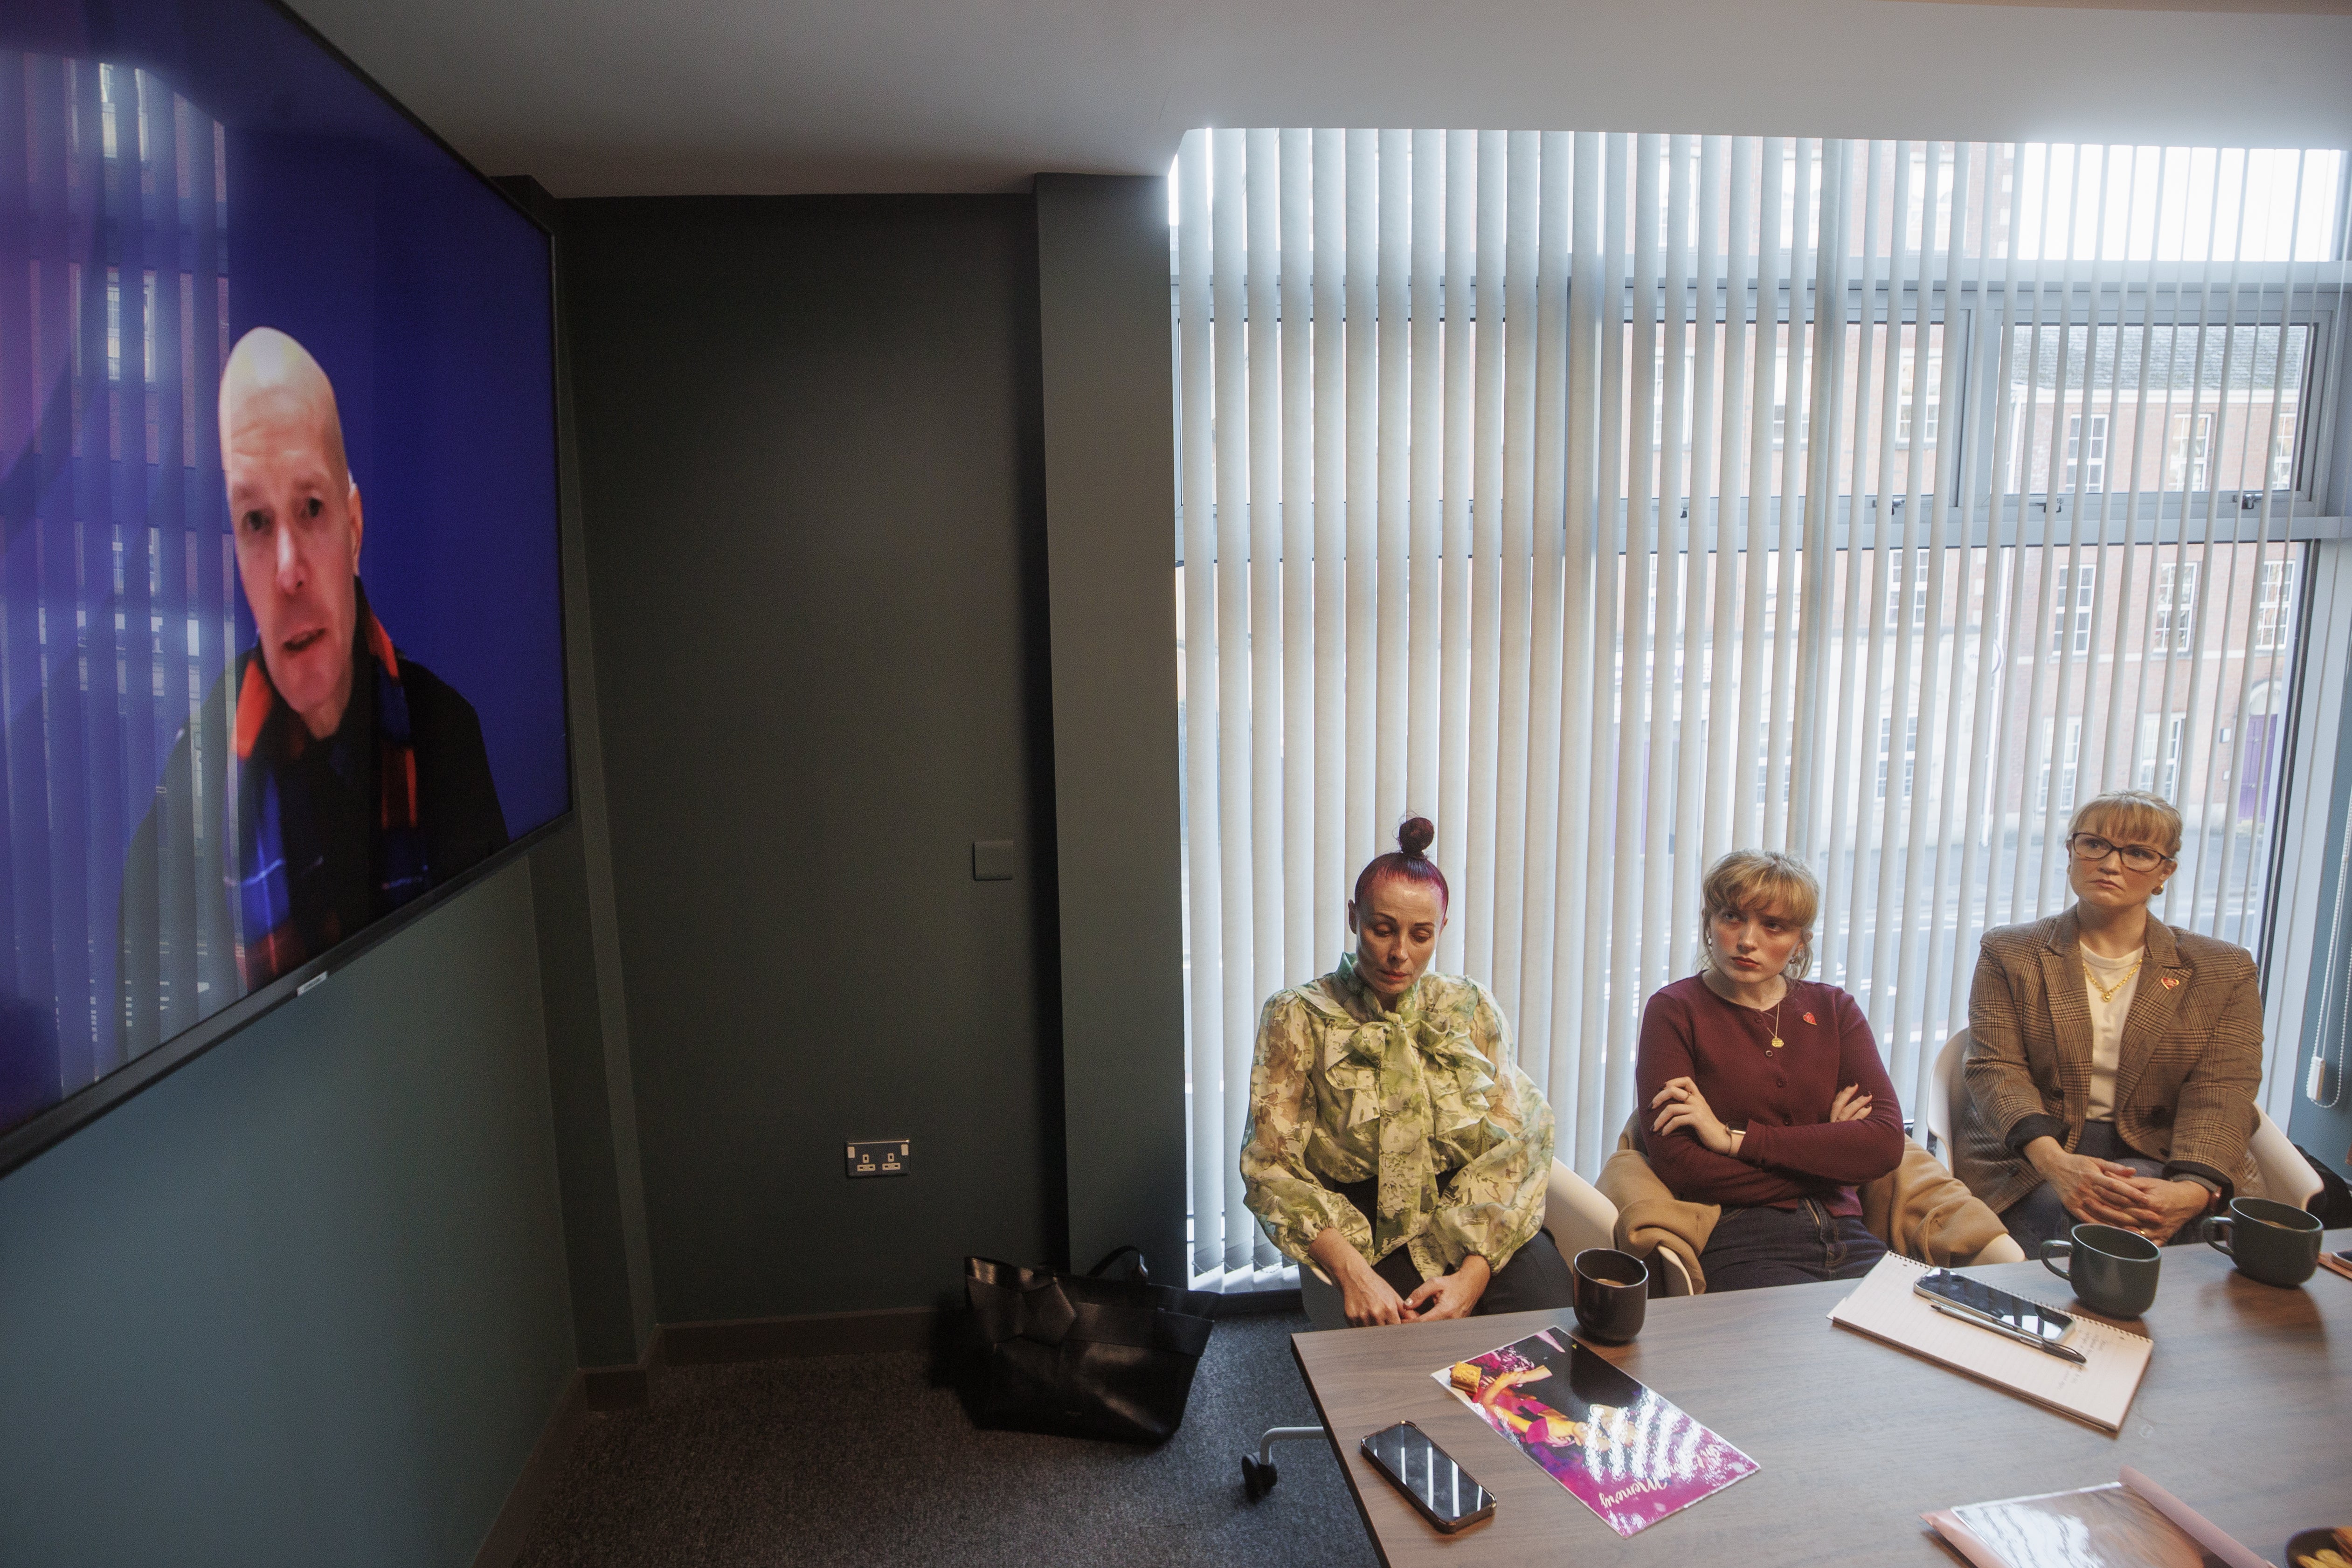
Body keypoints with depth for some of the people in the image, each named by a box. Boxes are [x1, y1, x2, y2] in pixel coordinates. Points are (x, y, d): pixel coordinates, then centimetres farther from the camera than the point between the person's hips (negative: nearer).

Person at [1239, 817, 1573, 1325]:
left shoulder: (1471, 1007, 9)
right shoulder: (1298, 1017, 1)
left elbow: (1518, 1147, 1)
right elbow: (1271, 1165, -6)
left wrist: (1475, 1272, -15)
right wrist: (1352, 1273, -21)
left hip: (1485, 1228, 2)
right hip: (1372, 1232, -2)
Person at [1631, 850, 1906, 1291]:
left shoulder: (1833, 1010, 15)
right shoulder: (1675, 1011, 2)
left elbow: (1886, 1144, -1)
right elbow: (1678, 1168, -9)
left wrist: (1735, 1138, -9)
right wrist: (1828, 1147, -3)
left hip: (1847, 1238, 5)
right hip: (1742, 1240, -4)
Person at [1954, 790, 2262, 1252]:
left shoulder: (2225, 972, 10)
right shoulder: (2008, 954, 7)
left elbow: (2223, 1092, -3)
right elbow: (1996, 1070, -4)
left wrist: (2192, 1189, -23)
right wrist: (2055, 1162, -25)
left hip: (2156, 1159, 1)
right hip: (2030, 1155, -1)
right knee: (2073, 1226, -33)